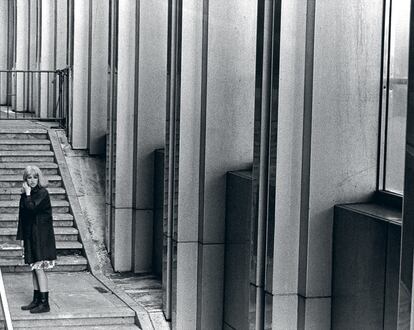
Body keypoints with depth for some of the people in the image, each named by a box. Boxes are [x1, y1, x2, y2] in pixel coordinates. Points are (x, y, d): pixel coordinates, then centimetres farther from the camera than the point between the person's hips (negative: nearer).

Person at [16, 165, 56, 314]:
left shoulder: (42, 193, -10)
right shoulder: (25, 195, 12)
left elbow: (31, 208, -25)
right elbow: (23, 215, 14)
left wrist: (28, 193, -13)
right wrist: (22, 235, 11)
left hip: (42, 235, -8)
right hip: (31, 235, 8)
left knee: (39, 268, -10)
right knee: (34, 268, 11)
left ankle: (44, 303, -8)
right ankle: (36, 300, 18)